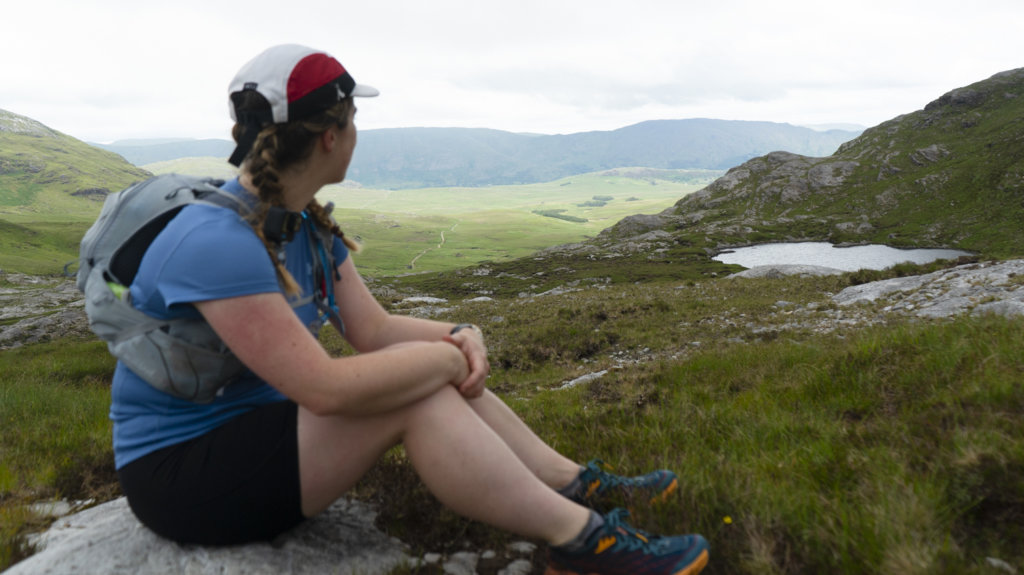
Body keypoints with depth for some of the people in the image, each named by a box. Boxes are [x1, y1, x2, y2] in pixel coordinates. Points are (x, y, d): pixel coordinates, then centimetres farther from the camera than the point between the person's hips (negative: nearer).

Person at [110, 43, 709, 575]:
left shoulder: (309, 222, 1)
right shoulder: (216, 242, -28)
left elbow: (374, 328, 0)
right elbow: (323, 387, -33)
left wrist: (459, 335, -18)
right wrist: (450, 355, -21)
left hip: (255, 419, 9)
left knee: (431, 372, -5)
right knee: (419, 397, -26)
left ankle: (581, 485, 2)